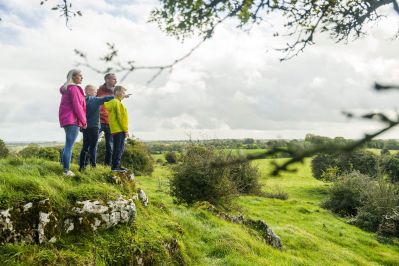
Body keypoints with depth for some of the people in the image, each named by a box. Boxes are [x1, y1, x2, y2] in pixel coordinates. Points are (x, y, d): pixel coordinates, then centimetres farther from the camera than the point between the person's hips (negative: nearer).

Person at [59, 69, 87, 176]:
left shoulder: (66, 89, 20)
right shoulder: (74, 88, -11)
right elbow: (77, 106, -16)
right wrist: (84, 121, -9)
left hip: (66, 119, 10)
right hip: (73, 120, -10)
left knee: (68, 144, 19)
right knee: (69, 145, -9)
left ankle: (63, 165, 23)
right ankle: (66, 170, -8)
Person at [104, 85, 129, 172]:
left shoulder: (112, 102, 15)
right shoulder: (117, 103, -12)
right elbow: (121, 117, -15)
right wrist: (126, 130, -13)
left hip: (115, 130, 10)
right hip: (119, 130, -10)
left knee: (117, 148, 13)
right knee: (119, 148, -7)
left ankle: (115, 165, 18)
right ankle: (116, 166, -5)